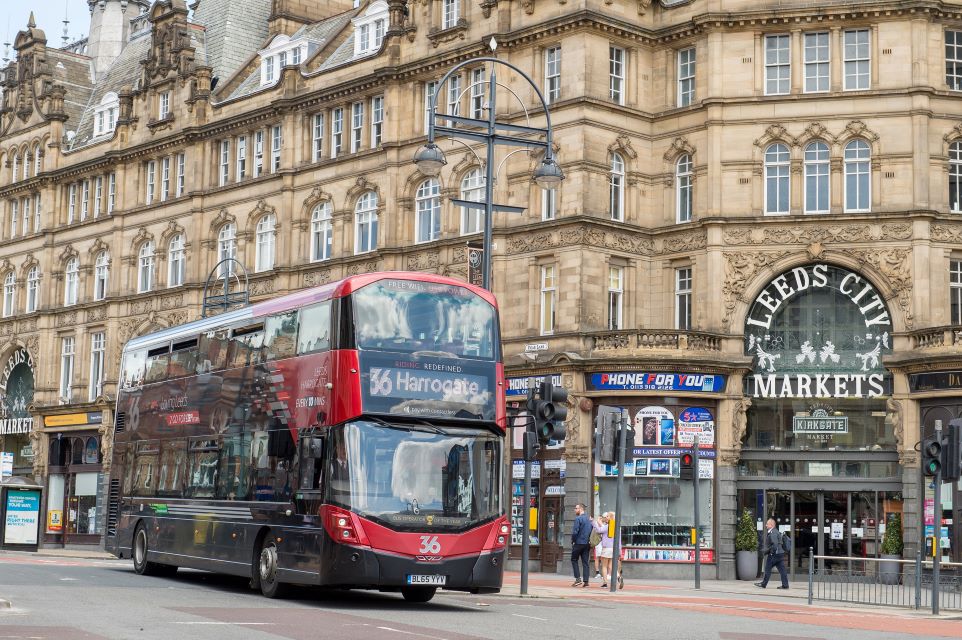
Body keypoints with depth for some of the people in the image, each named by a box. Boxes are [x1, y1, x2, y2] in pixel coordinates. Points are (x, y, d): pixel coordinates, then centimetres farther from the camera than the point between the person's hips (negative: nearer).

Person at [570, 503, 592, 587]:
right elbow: (591, 532, 14)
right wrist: (588, 540, 15)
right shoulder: (589, 520, 12)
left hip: (578, 543, -6)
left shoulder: (578, 519, -12)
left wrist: (573, 541, -4)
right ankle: (586, 581, 2)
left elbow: (575, 532, -17)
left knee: (574, 560, 7)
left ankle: (578, 579, -3)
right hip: (587, 544, 6)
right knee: (585, 562, 7)